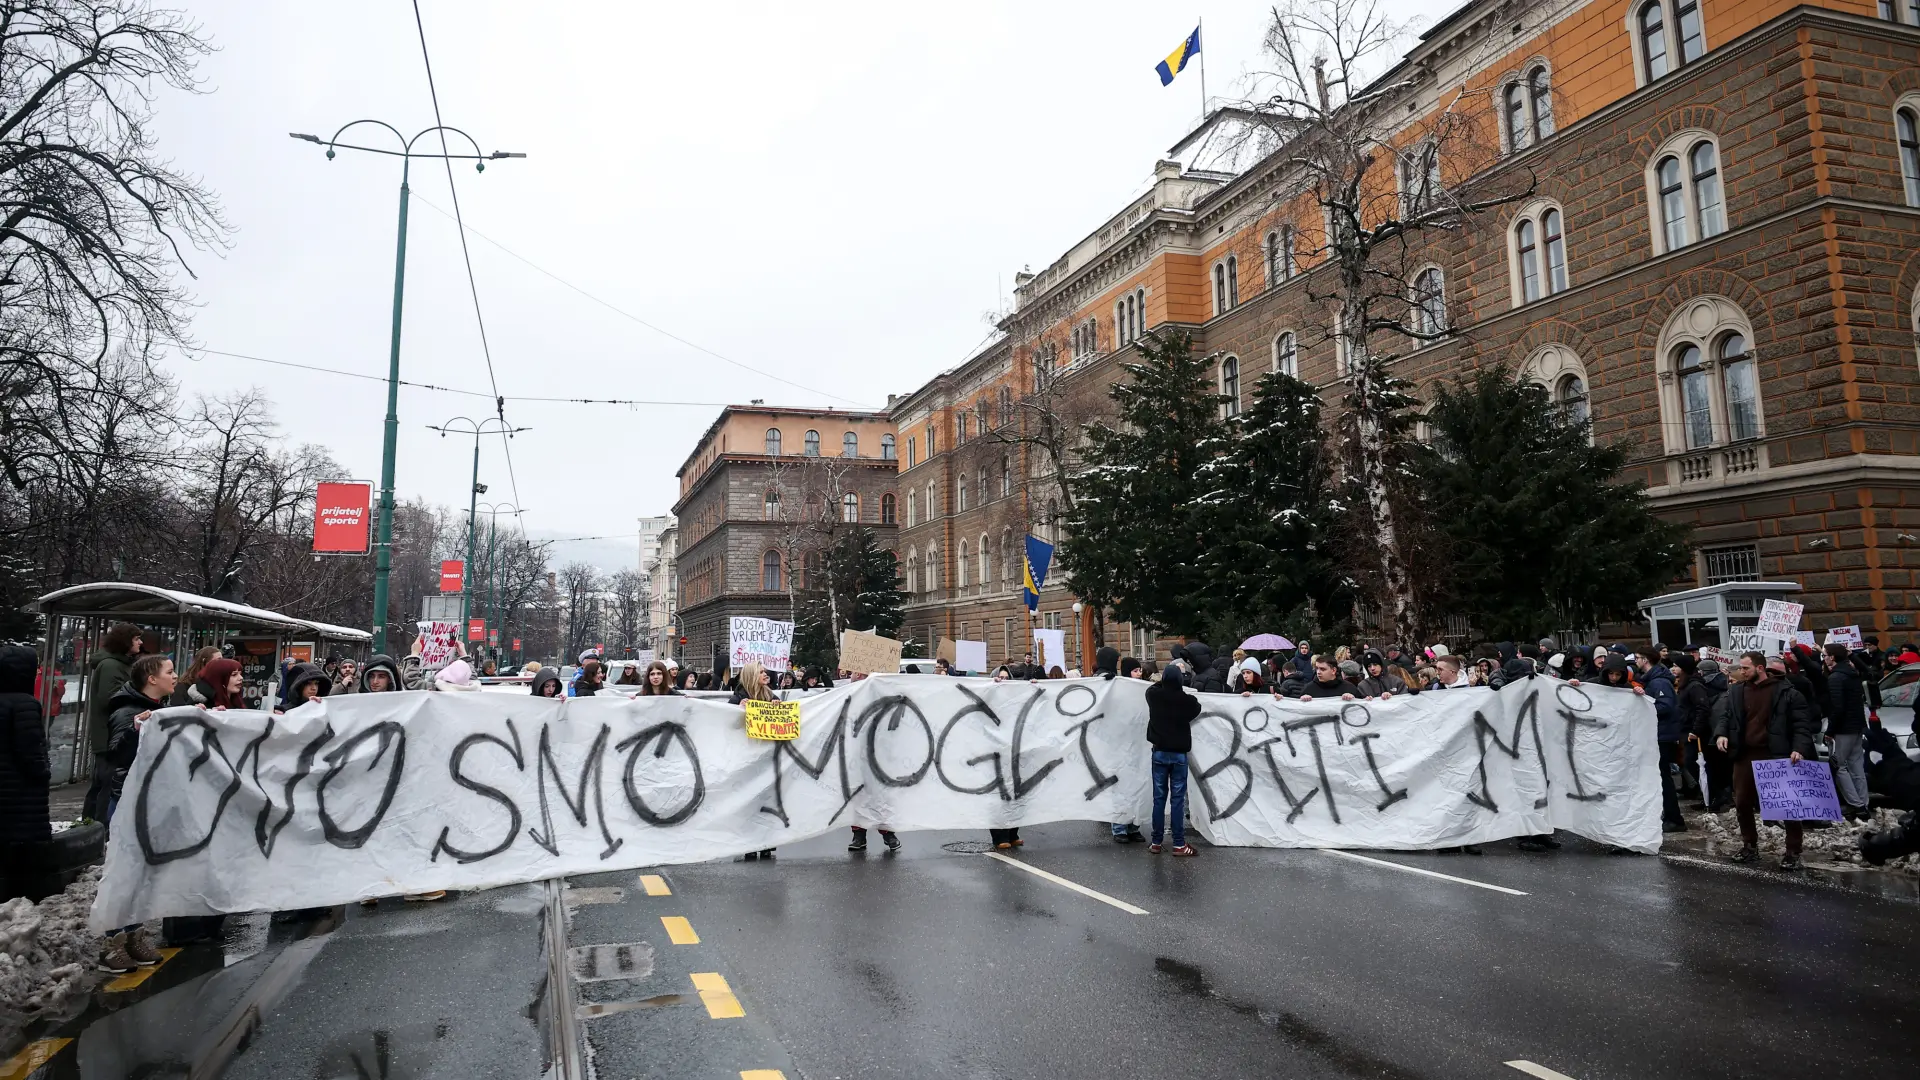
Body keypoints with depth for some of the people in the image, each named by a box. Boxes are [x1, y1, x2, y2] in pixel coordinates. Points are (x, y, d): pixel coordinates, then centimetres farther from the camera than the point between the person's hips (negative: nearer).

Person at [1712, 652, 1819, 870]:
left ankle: (1793, 853, 10)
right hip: (1745, 755, 5)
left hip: (1776, 755, -5)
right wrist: (1721, 733, -13)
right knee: (1742, 803, 11)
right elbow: (1723, 714, 6)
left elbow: (1802, 722, -7)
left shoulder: (1785, 692, -5)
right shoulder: (1735, 692, 8)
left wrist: (1799, 748, -19)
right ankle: (1750, 846, 26)